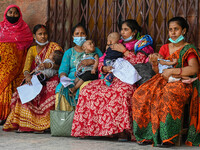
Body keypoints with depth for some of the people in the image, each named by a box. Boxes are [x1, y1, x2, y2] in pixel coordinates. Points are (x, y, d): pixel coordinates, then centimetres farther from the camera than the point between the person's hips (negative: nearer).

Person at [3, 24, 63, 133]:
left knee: (49, 91, -35)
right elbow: (26, 68, 1)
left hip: (51, 78, -3)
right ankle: (24, 124, -25)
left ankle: (41, 125, -32)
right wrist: (27, 75, -23)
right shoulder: (32, 50, 14)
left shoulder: (54, 47, 4)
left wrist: (49, 65, -26)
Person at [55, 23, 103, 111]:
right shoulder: (69, 52, 22)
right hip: (71, 80, 2)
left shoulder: (94, 50, 20)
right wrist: (63, 77, -15)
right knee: (60, 88, -31)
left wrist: (92, 61, -11)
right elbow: (63, 69, 8)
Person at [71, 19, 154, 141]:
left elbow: (140, 61, -8)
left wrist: (124, 51, -6)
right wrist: (105, 68, -1)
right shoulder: (116, 45, 26)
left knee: (122, 91, -41)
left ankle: (122, 130, -38)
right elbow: (101, 62, 21)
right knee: (88, 90, -19)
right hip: (112, 78, 6)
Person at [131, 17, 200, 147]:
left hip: (182, 83, -5)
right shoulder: (165, 48, 18)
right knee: (141, 95, -23)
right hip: (164, 80, 6)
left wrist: (172, 71, -19)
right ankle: (148, 134, -20)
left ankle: (167, 137, -33)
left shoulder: (188, 50, 0)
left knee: (167, 96, -40)